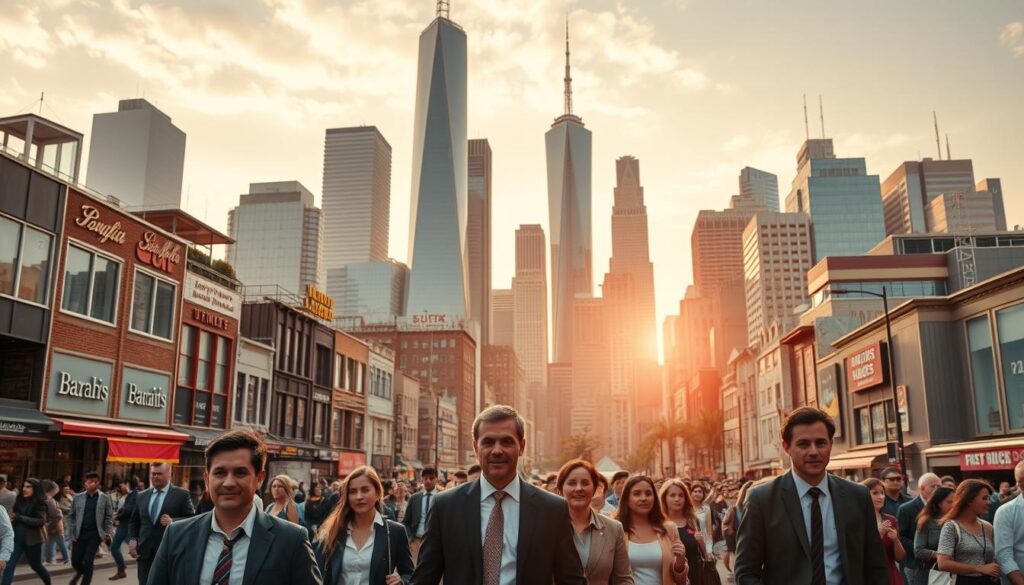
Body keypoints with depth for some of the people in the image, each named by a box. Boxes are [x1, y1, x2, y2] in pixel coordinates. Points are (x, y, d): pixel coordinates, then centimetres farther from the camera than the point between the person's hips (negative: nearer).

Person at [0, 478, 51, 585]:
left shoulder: (40, 503, -10)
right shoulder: (19, 500, 5)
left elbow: (41, 521, -19)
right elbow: (12, 515, 9)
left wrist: (20, 517, -23)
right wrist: (10, 517, -15)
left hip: (32, 540, -4)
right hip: (17, 539, 4)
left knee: (36, 565, 14)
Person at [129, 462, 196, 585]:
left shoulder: (182, 495, -2)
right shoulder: (142, 496, 13)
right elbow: (134, 521, 20)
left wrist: (173, 521, -20)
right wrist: (132, 539, 4)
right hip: (145, 552, 4)